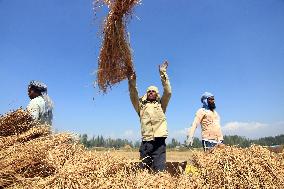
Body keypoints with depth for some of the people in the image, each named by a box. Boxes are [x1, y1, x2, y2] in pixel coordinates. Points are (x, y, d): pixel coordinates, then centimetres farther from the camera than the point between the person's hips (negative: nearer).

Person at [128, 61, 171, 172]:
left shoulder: (161, 105, 16)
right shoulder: (141, 106, 19)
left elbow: (168, 92, 3)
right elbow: (133, 96, 3)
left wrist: (163, 74, -1)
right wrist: (132, 82, -11)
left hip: (159, 141, -1)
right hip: (146, 141, 2)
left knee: (160, 170, -5)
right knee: (144, 170, 4)